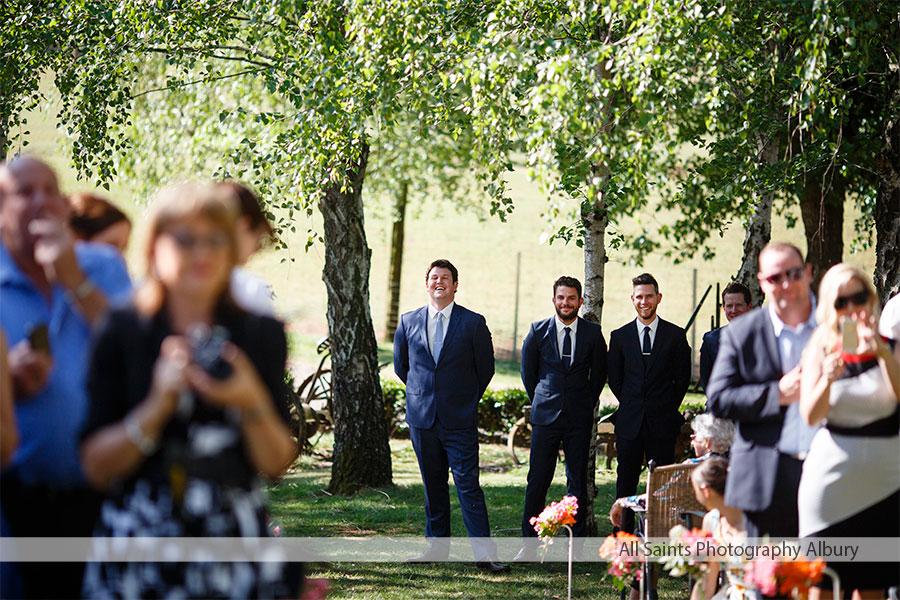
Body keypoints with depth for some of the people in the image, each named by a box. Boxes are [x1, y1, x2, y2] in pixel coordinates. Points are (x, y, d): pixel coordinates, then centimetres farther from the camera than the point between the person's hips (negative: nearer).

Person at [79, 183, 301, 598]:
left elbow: (277, 463, 3)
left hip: (236, 542, 1)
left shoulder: (261, 334, 6)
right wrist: (158, 405, -16)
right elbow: (96, 467, -4)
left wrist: (252, 404, -15)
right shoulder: (122, 334, 1)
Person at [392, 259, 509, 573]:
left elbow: (485, 367, 7)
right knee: (433, 484, 10)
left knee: (468, 484, -8)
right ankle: (437, 545, 20)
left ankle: (484, 553, -10)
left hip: (459, 418, -3)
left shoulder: (473, 323, -1)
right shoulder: (408, 321, 8)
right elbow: (400, 364, 20)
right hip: (421, 416, 3)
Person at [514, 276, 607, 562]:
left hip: (579, 419, 0)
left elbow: (599, 372, 13)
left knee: (578, 481, 3)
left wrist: (586, 404, 11)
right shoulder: (538, 330, 2)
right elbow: (527, 370, 13)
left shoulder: (592, 333, 3)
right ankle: (529, 544, 3)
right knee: (538, 479, -3)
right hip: (546, 416, 0)